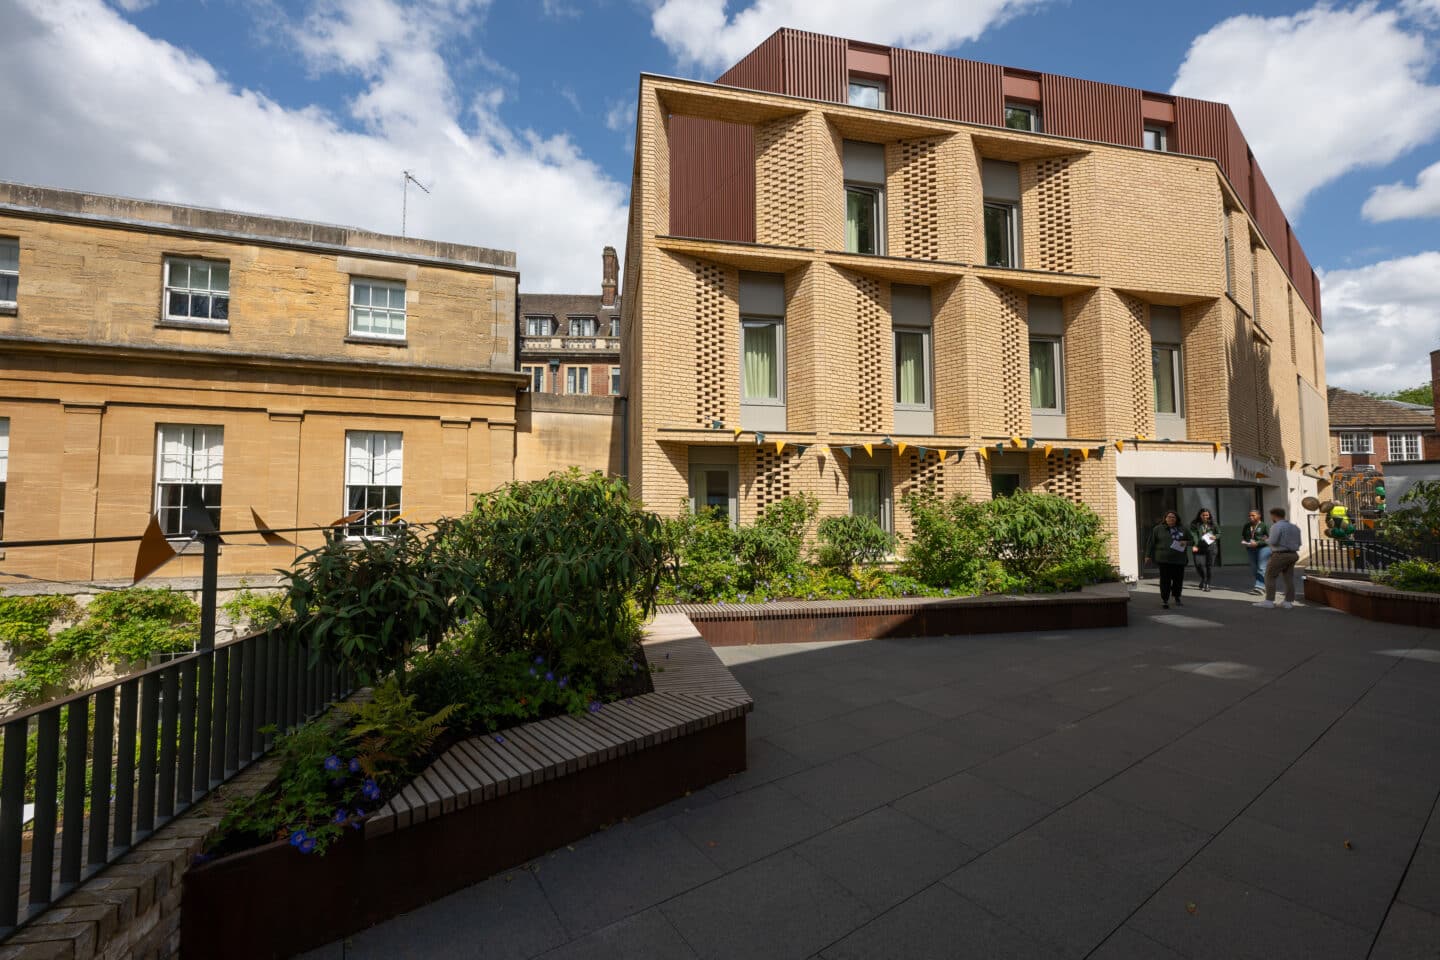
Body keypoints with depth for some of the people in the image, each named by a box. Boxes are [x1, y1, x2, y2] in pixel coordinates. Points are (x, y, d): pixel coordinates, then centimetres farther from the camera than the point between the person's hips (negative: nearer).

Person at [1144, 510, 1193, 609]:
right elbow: (1150, 542, 5)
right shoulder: (1158, 529, 4)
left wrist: (1186, 542, -4)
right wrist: (1148, 555, 2)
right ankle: (1164, 599, -1)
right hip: (1164, 559, -3)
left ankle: (1177, 598, 26)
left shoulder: (1183, 530, 12)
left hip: (1179, 559, 3)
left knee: (1178, 579, 7)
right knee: (1165, 580, -5)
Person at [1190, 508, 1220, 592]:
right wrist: (1194, 545, -19)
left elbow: (1219, 533, 20)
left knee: (1210, 565, -1)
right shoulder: (1194, 524, 2)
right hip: (1199, 547, -1)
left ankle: (1207, 584, 7)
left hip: (1211, 547, 2)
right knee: (1199, 564, -11)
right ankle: (1203, 579, 17)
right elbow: (1193, 535, -6)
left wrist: (1215, 537, -4)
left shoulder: (1213, 524, 10)